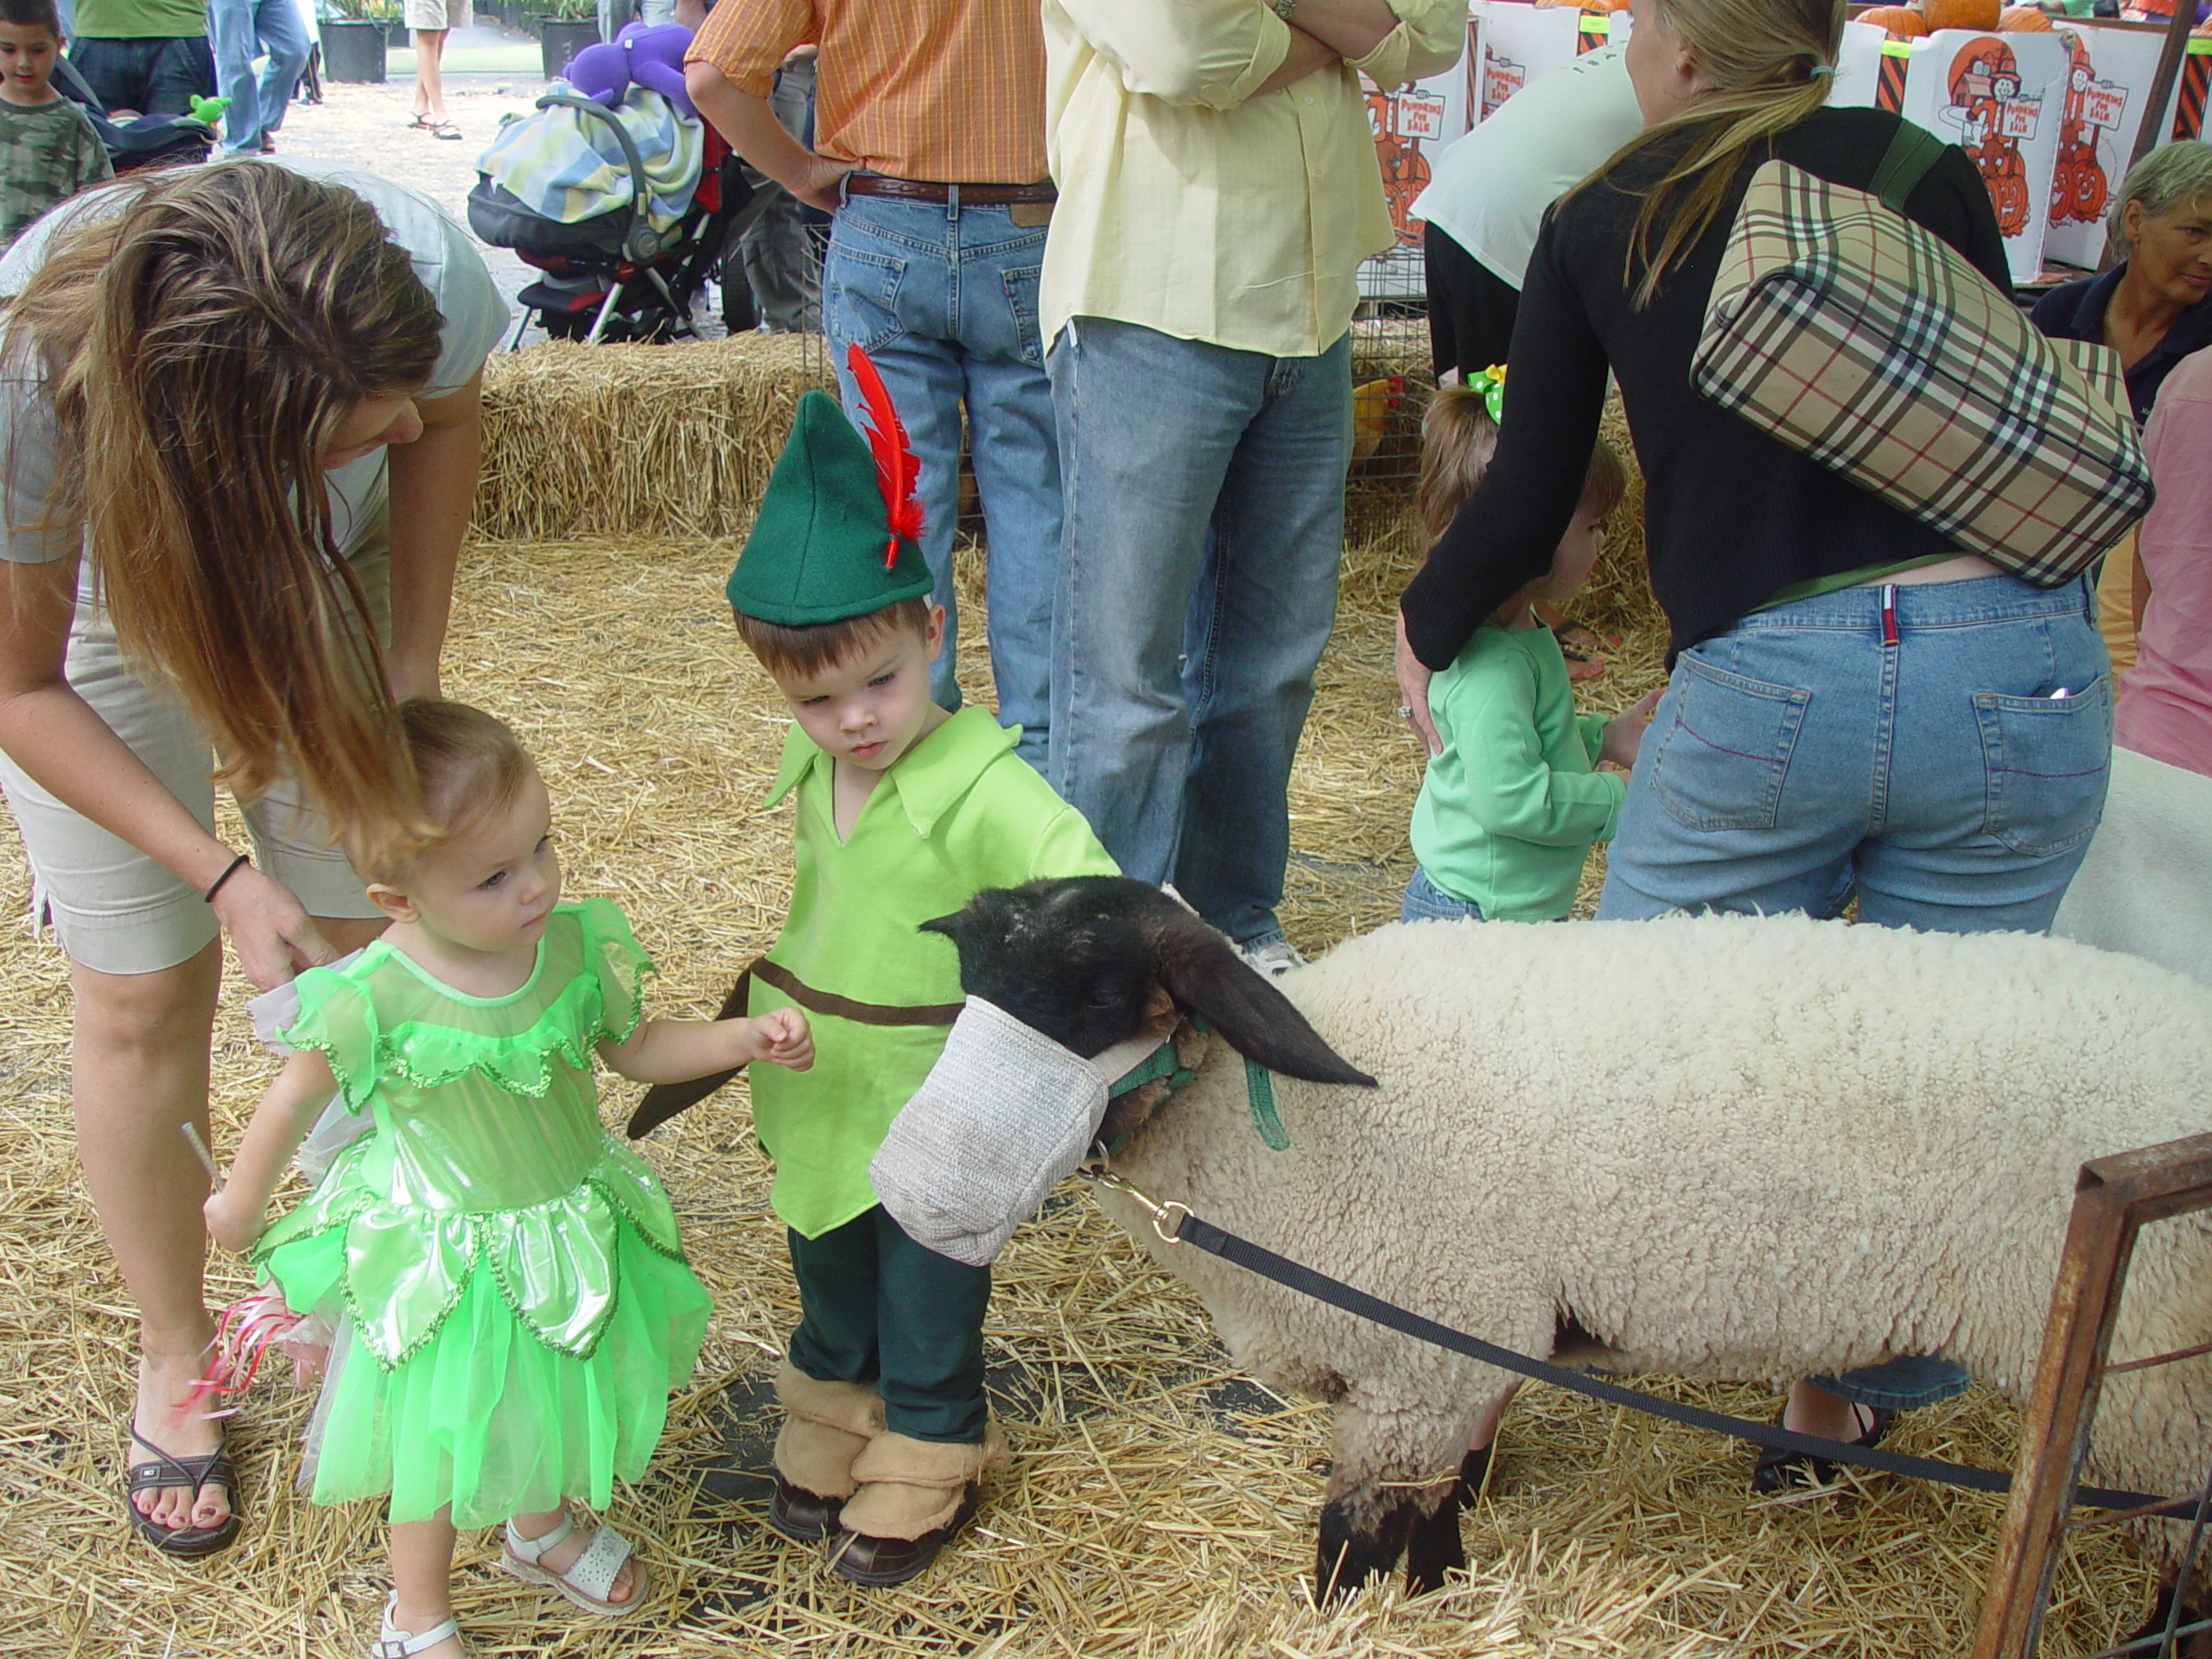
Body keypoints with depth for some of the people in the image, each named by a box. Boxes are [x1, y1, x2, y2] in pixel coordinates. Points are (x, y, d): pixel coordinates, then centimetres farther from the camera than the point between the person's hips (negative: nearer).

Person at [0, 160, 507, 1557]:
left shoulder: (418, 263, -38)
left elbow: (443, 420, -10)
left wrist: (412, 668, -17)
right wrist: (219, 874, -30)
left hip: (334, 573, 2)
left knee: (370, 950, 4)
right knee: (143, 999, 4)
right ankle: (173, 1359, 27)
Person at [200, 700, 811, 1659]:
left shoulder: (579, 945, -18)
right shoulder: (371, 1001, -29)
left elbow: (636, 1049, 0)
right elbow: (292, 1104, -11)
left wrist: (748, 1036, -14)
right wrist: (241, 1206, 5)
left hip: (572, 1235, 4)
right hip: (446, 1258, -4)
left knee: (553, 1397, 27)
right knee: (441, 1443, 14)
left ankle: (541, 1528, 59)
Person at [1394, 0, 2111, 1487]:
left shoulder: (1596, 225, 8)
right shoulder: (1923, 168, 8)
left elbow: (1529, 502, 10)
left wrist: (1423, 628, 28)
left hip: (1763, 685, 0)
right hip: (2014, 668, 1)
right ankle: (1860, 1395, 28)